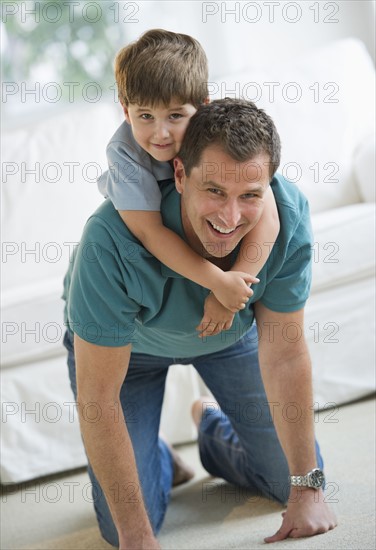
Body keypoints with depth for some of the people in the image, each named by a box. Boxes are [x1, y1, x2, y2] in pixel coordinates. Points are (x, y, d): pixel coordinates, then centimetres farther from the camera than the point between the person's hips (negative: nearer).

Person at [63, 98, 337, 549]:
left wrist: (307, 490, -20)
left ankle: (215, 432, 34)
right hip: (129, 344, -2)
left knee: (292, 477, 4)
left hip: (231, 331, 3)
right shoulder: (114, 241, -43)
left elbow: (284, 353, -22)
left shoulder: (289, 215, -33)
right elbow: (97, 398, -35)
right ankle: (156, 459, 28)